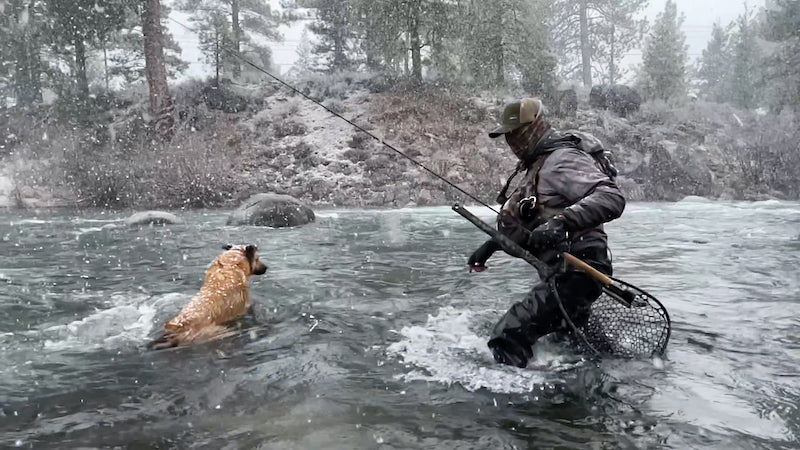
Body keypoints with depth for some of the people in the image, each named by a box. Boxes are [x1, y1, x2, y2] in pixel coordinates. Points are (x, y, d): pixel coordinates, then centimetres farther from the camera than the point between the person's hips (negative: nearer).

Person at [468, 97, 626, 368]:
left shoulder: (564, 159, -14)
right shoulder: (537, 165, 18)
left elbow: (611, 198, -29)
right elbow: (523, 223, 26)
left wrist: (562, 222, -41)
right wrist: (492, 245, 15)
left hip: (575, 272, -11)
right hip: (561, 274, 11)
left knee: (508, 338, -20)